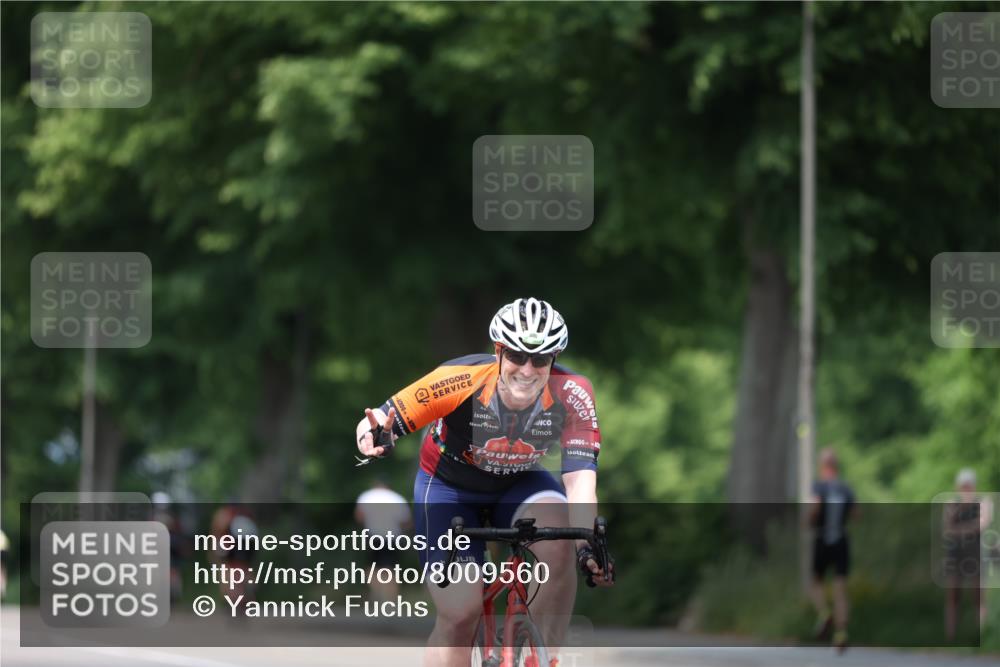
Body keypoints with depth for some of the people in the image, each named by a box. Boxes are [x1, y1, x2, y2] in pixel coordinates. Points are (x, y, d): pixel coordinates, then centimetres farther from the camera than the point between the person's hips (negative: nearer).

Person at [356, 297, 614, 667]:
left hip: (520, 484, 1)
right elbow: (380, 419, -26)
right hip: (449, 486, -1)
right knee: (460, 612, -15)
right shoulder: (461, 381, -32)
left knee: (558, 541, -31)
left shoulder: (571, 394, -27)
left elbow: (580, 476, -31)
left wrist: (587, 547, -46)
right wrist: (373, 436, -50)